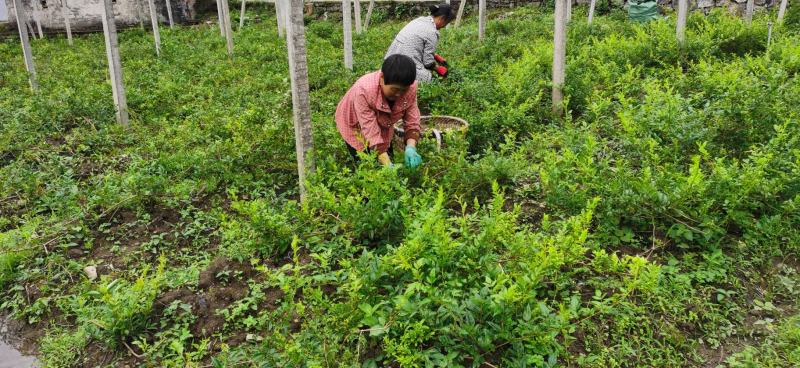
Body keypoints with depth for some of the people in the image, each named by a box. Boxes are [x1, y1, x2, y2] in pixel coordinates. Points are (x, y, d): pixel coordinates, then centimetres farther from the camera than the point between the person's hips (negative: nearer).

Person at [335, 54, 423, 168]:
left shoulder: (410, 88, -29)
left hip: (383, 124, 4)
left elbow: (412, 123, -22)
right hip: (356, 125, -4)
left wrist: (411, 148, -42)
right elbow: (371, 133, -41)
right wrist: (388, 166, -48)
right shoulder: (363, 91, -41)